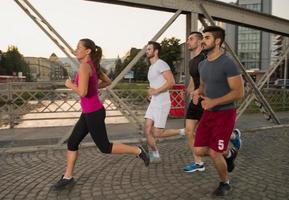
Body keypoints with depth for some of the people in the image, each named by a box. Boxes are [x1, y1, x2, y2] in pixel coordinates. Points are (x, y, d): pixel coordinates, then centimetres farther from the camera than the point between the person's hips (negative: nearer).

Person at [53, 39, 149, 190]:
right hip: (89, 112, 9)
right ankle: (68, 177, 22)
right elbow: (107, 81, 21)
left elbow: (82, 93, -28)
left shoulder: (84, 66, -20)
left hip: (93, 113, -9)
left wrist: (70, 85, -9)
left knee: (105, 148, 5)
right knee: (72, 143, 11)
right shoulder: (93, 66, 8)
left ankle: (138, 151, 15)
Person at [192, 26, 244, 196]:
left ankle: (225, 184, 27)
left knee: (214, 153, -3)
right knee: (199, 150, 4)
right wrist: (198, 93, -2)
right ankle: (228, 153, 34)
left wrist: (214, 102, -24)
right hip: (208, 113, 7)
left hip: (224, 114, -7)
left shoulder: (228, 63, -17)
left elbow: (239, 92, -18)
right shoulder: (202, 64, 7)